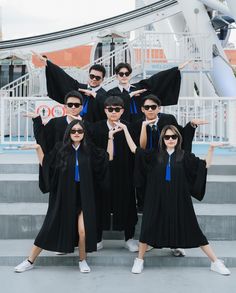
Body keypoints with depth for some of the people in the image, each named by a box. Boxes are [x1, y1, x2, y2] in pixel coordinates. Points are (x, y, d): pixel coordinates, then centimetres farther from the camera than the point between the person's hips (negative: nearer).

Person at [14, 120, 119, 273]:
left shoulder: (89, 150, 1)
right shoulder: (60, 148, -1)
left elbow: (108, 158, 9)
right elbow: (45, 164, 5)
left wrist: (110, 138, 2)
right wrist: (38, 148, -7)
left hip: (83, 197, 0)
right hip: (63, 196, 0)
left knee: (83, 230, -11)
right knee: (51, 228, 6)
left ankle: (83, 260, 16)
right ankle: (30, 261, 19)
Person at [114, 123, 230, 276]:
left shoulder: (184, 156, 1)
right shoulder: (155, 155, 3)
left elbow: (205, 165, 3)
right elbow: (134, 149, 6)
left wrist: (211, 148, -10)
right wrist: (125, 129, 6)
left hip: (179, 200, 0)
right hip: (157, 201, 1)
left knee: (193, 230, 4)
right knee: (149, 227, 2)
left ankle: (215, 262, 13)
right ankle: (139, 260, 22)